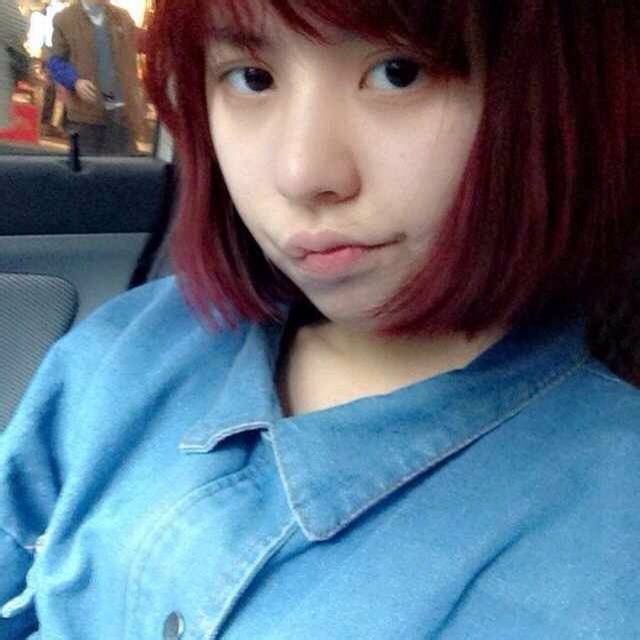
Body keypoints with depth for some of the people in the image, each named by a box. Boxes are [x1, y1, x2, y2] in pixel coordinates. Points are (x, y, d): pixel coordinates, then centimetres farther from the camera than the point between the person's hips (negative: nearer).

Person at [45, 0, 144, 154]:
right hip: (86, 110, -2)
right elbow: (55, 61, 3)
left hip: (122, 110, 2)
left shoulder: (123, 18, 11)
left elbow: (131, 63, 13)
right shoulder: (65, 20, 2)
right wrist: (75, 81, -17)